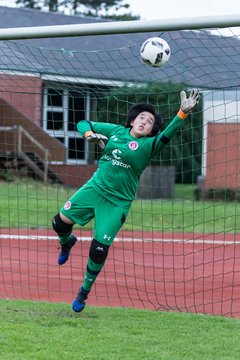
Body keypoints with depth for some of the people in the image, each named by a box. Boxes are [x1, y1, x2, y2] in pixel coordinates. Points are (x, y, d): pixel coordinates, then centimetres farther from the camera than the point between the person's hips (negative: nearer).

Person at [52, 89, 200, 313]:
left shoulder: (147, 145, -8)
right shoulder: (116, 131, 4)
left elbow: (166, 136, -28)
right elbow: (83, 124, 13)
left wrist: (183, 113, -44)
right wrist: (91, 135, -10)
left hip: (117, 203, -3)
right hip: (95, 188, 3)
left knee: (99, 250, -6)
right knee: (60, 222, -2)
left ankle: (85, 291, 17)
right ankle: (66, 242, 36)